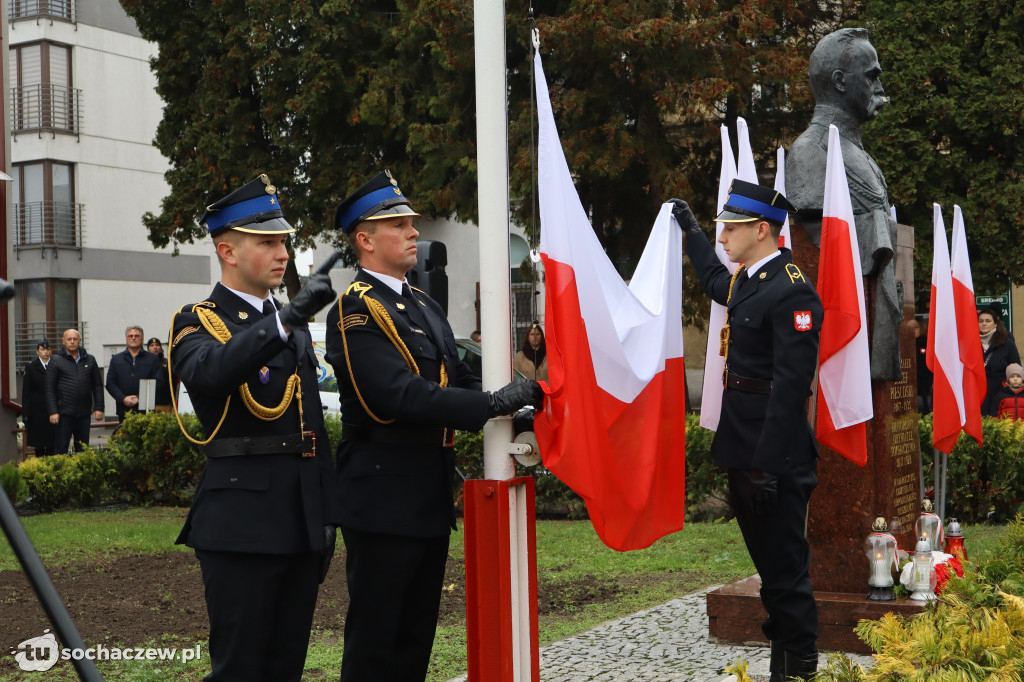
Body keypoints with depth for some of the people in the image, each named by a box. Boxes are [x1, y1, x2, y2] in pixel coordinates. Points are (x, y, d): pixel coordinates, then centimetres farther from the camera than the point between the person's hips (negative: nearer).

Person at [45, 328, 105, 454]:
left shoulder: (89, 360, 11)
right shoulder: (56, 361, 1)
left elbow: (98, 385, 12)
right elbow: (50, 388, -2)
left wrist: (99, 408, 3)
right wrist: (53, 412, -10)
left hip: (84, 415, 3)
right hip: (64, 414, -3)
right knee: (60, 450, -2)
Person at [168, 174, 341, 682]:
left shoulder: (292, 327, 18)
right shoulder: (197, 323, -3)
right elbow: (211, 372, -29)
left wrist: (326, 516, 16)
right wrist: (288, 317, -34)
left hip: (302, 525, 7)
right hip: (241, 524, -7)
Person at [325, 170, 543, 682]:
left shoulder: (425, 307, 17)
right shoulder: (355, 311, -13)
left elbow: (459, 378, 14)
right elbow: (400, 397, -25)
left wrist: (518, 401, -5)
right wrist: (494, 403, -26)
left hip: (430, 497, 9)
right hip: (383, 499, -9)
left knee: (417, 634, 15)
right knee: (374, 640, -1)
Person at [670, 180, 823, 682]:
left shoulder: (792, 293, -18)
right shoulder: (748, 280, 12)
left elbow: (791, 385, -23)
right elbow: (716, 282, 39)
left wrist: (767, 465, -24)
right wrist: (690, 230, 43)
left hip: (775, 453, -10)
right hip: (745, 447, 10)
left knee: (785, 566, -2)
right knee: (768, 561, 16)